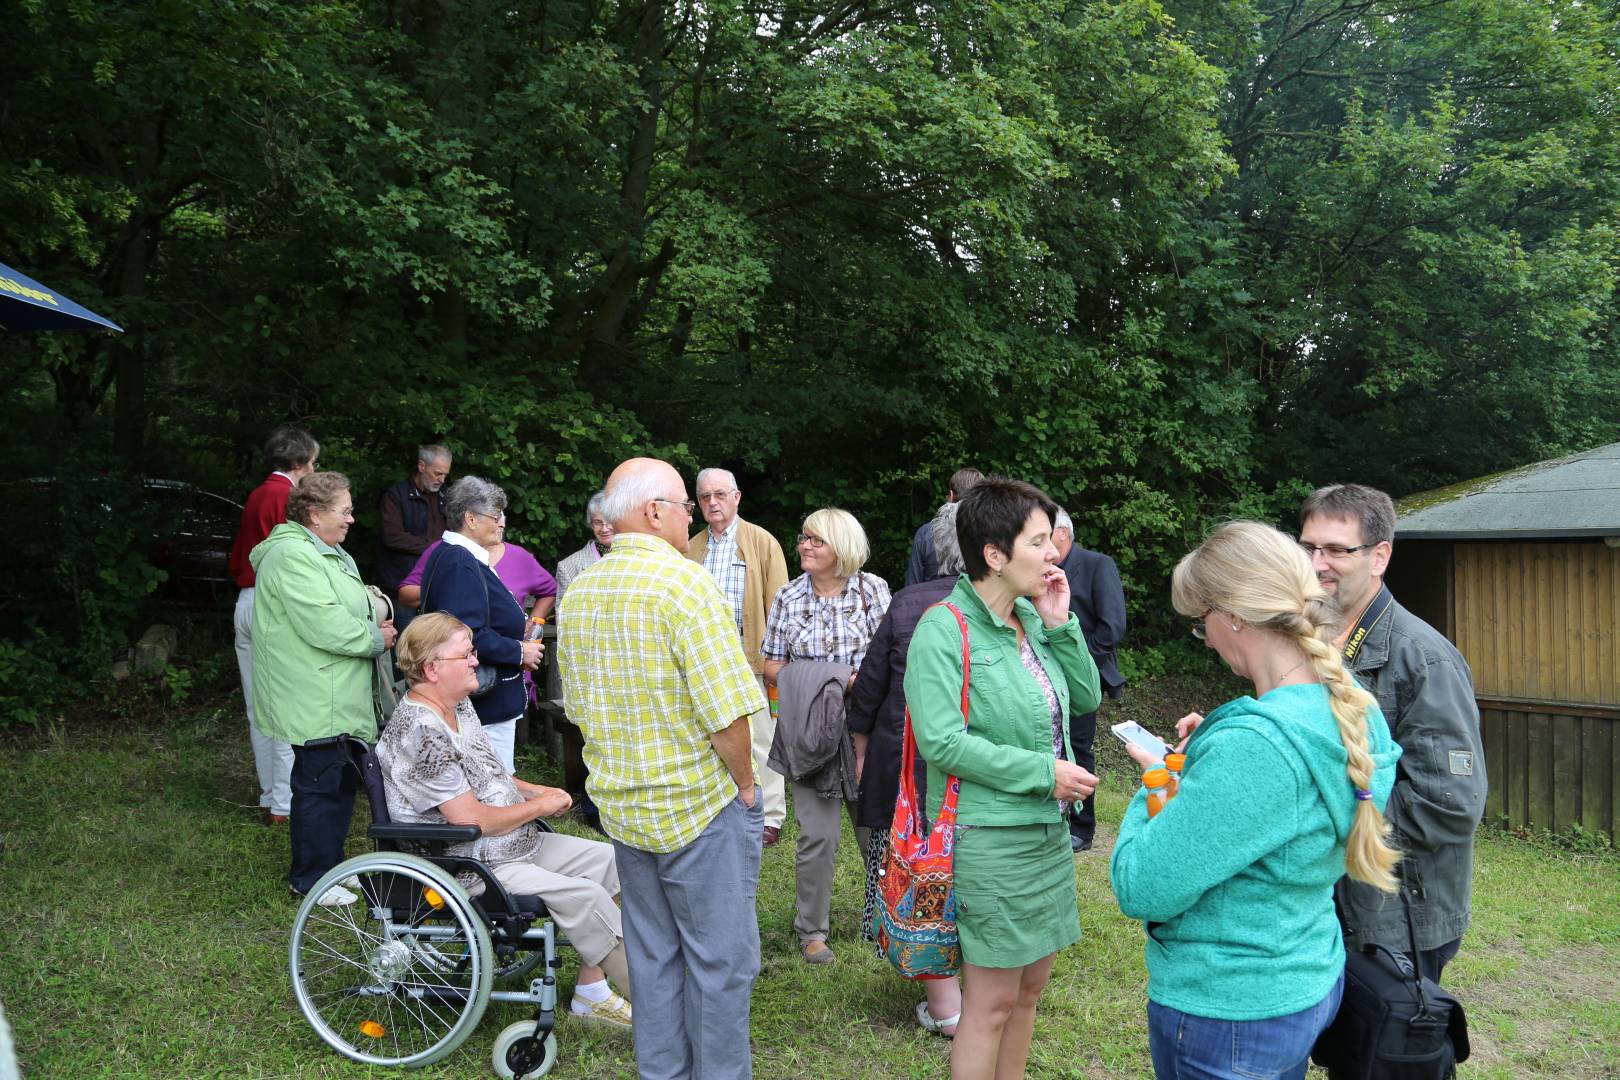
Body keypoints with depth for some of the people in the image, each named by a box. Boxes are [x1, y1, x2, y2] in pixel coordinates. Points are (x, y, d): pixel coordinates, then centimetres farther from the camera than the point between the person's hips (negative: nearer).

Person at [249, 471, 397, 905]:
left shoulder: (327, 554, 17)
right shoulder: (293, 557, -19)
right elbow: (326, 627, -25)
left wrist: (373, 626, 5)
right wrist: (376, 639, -11)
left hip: (334, 701, 11)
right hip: (317, 704, -11)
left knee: (336, 784, 18)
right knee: (321, 786, -1)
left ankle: (327, 865, 32)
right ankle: (311, 880, 12)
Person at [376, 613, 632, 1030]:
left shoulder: (459, 705, 7)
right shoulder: (419, 733, -25)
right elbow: (473, 821, -26)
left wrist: (536, 789, 5)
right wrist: (540, 806, -13)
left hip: (514, 843, 11)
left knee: (606, 858, 3)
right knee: (584, 895, -22)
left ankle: (592, 989, 4)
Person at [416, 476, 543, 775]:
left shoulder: (452, 556, 13)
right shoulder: (460, 563, -20)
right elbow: (469, 636, -29)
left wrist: (516, 625, 12)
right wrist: (519, 652, -16)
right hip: (487, 705, -11)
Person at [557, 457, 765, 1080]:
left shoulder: (577, 594, 5)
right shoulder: (683, 582, -19)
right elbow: (727, 711, -23)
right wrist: (745, 785, -9)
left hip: (622, 809, 7)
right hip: (700, 807, -7)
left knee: (652, 957, 18)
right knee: (721, 959, 7)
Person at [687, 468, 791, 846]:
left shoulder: (762, 542, 1)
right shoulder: (691, 549, 13)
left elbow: (778, 603, -3)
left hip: (751, 657, -4)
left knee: (759, 740, 1)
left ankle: (769, 817, 10)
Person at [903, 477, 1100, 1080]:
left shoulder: (1032, 618, 5)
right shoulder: (943, 631, -16)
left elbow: (1087, 698, 10)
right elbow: (941, 743, -23)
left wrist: (1059, 625, -3)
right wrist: (1042, 771, -20)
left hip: (1047, 830, 8)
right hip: (988, 840, -7)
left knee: (1030, 985, 19)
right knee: (993, 1000, 3)